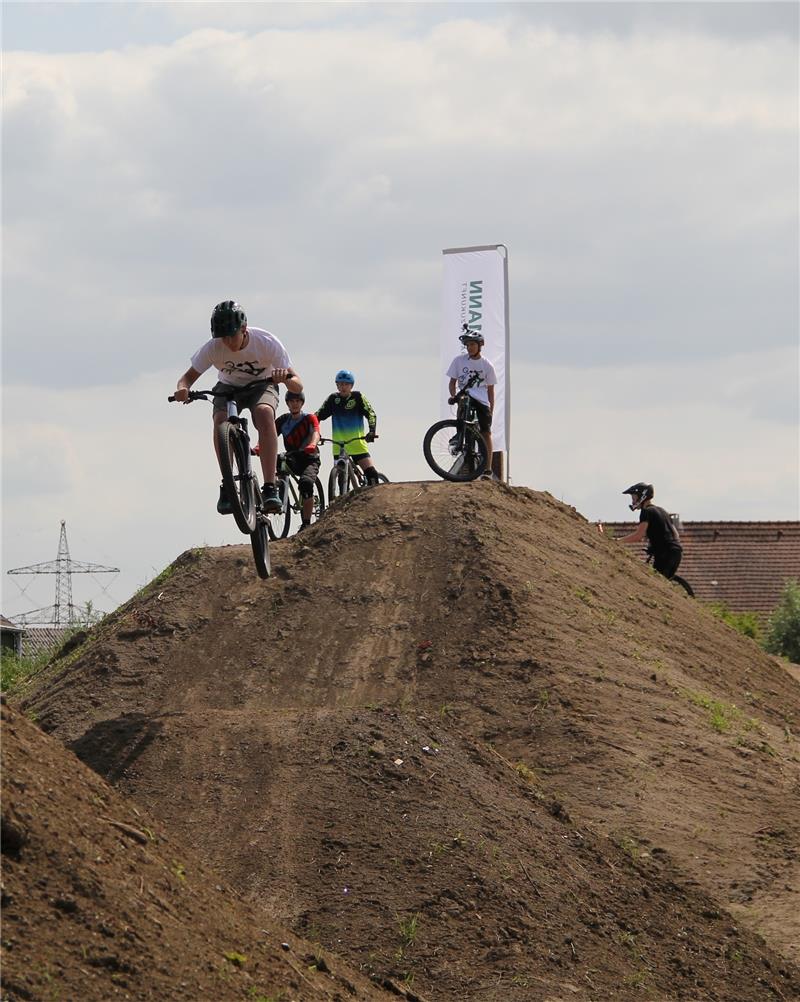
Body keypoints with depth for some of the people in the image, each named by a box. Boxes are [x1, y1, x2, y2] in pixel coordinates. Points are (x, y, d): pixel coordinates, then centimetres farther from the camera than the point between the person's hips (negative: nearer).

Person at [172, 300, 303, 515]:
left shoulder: (267, 342, -29)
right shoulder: (212, 348, -25)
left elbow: (298, 387, -27)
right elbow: (188, 377, -15)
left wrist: (286, 378, -52)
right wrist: (182, 389, -40)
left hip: (261, 385, -2)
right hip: (228, 387, 2)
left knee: (264, 412, -35)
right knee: (221, 419, -32)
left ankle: (270, 488, -38)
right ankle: (227, 486, -21)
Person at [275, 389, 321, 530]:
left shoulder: (310, 418, -2)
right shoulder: (283, 420, 6)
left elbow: (316, 433, -22)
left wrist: (312, 445, -45)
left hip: (310, 459, -3)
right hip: (293, 459, 3)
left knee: (306, 482, -32)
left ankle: (306, 524, -25)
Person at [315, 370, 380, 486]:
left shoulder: (357, 397, -1)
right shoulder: (333, 399, 4)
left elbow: (370, 414, -10)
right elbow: (319, 415, 0)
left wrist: (371, 431, -26)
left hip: (357, 444, -2)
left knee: (371, 473, -14)